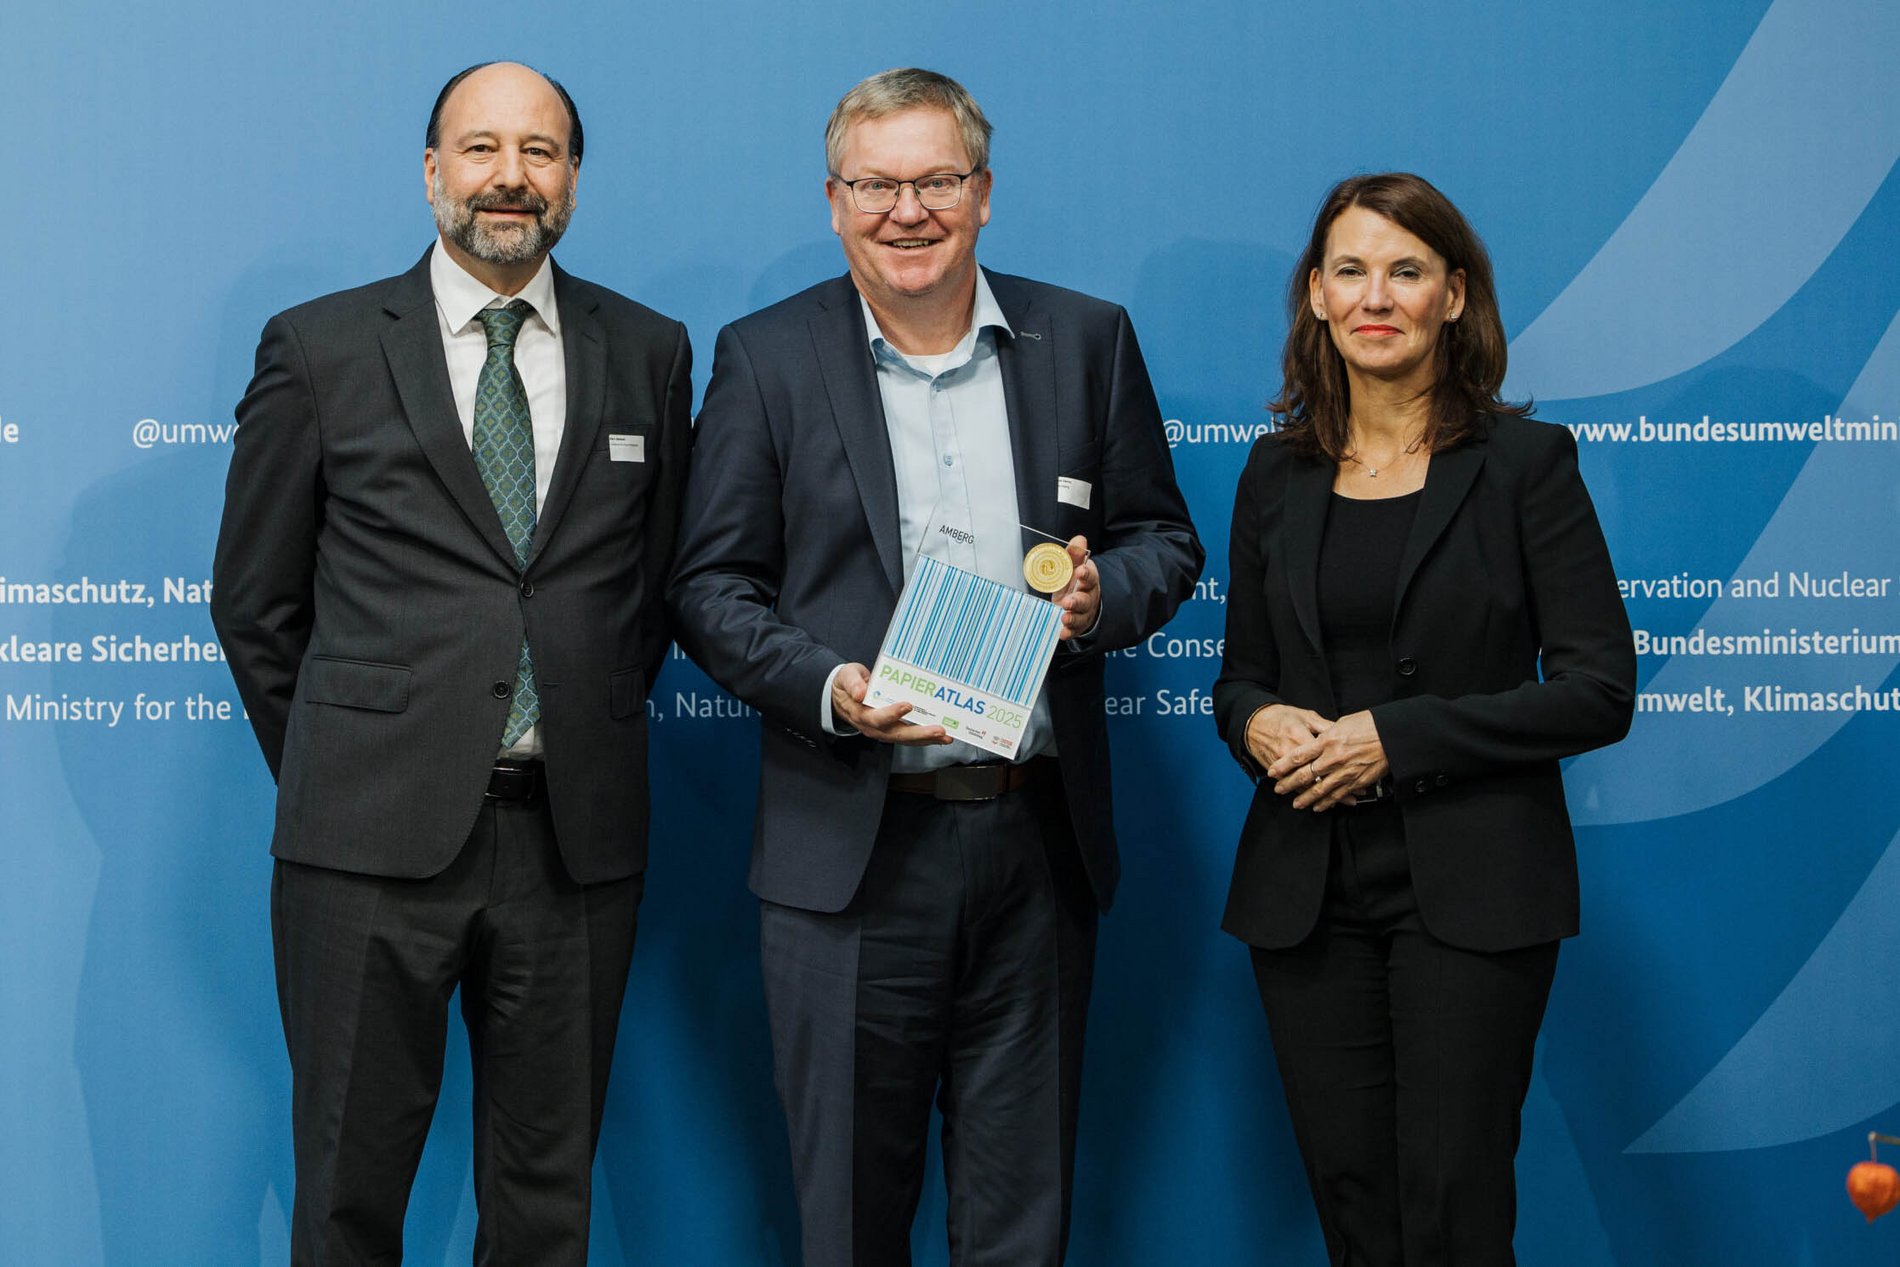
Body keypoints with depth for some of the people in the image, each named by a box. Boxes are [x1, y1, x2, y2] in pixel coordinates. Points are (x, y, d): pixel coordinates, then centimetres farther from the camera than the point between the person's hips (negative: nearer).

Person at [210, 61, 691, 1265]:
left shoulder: (649, 352, 8)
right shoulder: (320, 349, 2)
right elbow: (255, 600, 7)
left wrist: (593, 737, 12)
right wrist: (334, 773, 8)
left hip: (577, 836, 2)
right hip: (374, 841, -2)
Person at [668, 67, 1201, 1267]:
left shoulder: (1087, 340, 6)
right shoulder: (767, 358, 1)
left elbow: (1165, 541, 12)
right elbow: (713, 585, 0)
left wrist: (1103, 596, -11)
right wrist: (827, 686, -17)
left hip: (1040, 841, 2)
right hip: (851, 845, -1)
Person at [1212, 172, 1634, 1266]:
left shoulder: (1525, 462, -4)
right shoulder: (1278, 475, 9)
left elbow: (1600, 691, -7)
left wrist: (1401, 737, -15)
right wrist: (1257, 722, -7)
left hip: (1470, 889, -4)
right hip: (1308, 890, 4)